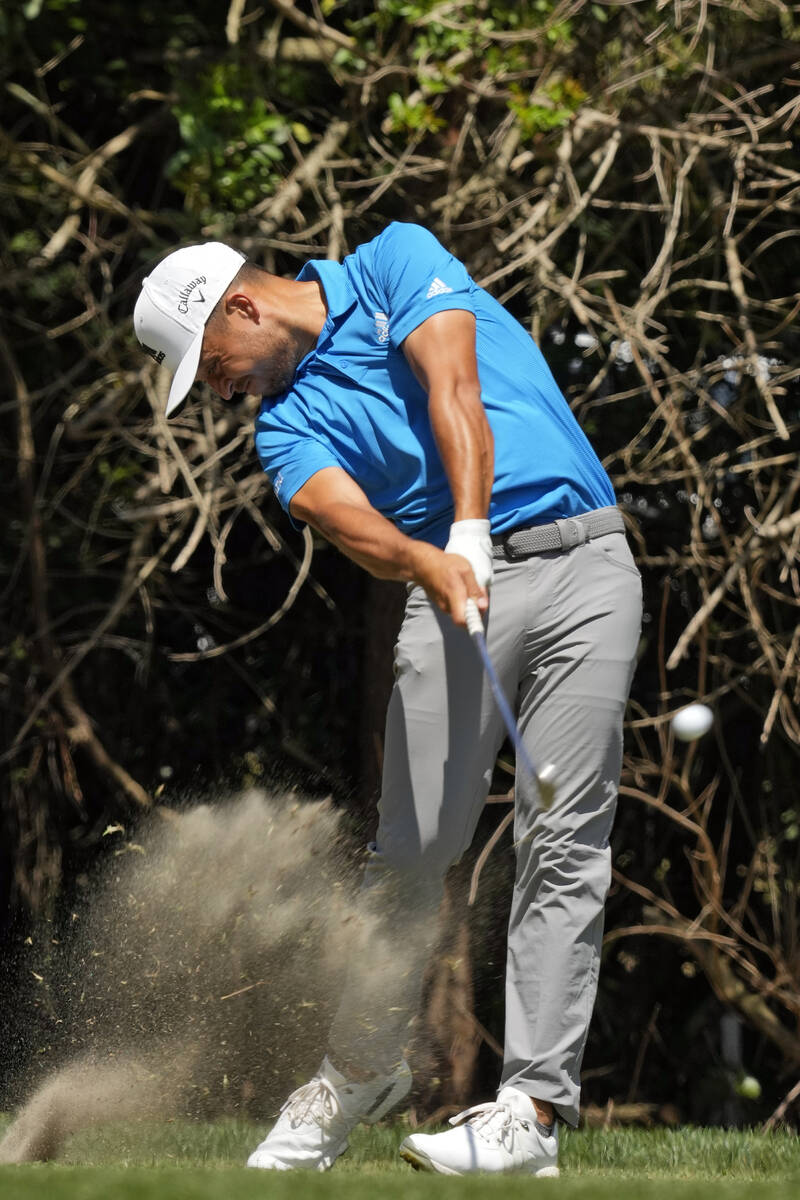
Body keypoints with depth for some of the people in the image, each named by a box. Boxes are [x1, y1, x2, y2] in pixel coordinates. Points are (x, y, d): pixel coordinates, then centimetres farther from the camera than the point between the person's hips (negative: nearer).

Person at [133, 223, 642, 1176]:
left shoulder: (394, 262, 6)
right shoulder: (287, 423, 11)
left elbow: (454, 390, -11)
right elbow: (348, 521, -11)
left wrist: (469, 533, -25)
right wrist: (428, 563, -33)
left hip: (584, 563, -3)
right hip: (457, 588, 3)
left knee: (562, 846, -9)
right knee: (413, 845, -3)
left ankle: (534, 1111, -13)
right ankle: (362, 1069, 15)